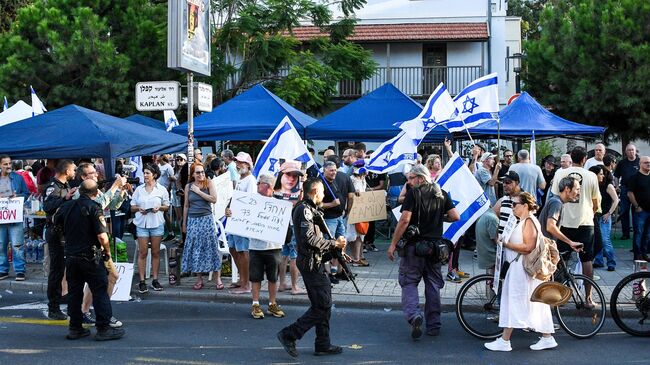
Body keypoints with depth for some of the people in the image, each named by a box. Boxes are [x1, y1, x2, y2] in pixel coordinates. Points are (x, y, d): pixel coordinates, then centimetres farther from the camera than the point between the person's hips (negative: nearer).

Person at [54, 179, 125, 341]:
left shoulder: (67, 206, 4)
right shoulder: (94, 208, -14)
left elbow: (56, 221, 24)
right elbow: (102, 237, -20)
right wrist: (107, 252, -3)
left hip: (70, 256, 6)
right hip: (90, 257, -6)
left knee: (75, 293, 14)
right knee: (100, 291, 1)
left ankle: (75, 328, 18)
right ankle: (103, 328, 1)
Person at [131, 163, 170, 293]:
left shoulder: (162, 189, 5)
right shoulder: (139, 189, 7)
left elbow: (167, 206, 9)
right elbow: (132, 207, 9)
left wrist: (159, 208, -11)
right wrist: (139, 208, -11)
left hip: (157, 224, 0)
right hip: (142, 224, 0)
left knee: (156, 252, 5)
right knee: (142, 252, -2)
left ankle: (155, 280, 12)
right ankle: (142, 281, 2)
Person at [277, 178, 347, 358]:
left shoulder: (311, 209, 19)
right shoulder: (305, 209, -14)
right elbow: (309, 237, -24)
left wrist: (336, 244, 6)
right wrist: (333, 244, -16)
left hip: (317, 263, 11)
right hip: (311, 264, -11)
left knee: (324, 304, 13)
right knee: (321, 306, -9)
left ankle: (323, 345, 18)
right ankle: (289, 335, -5)